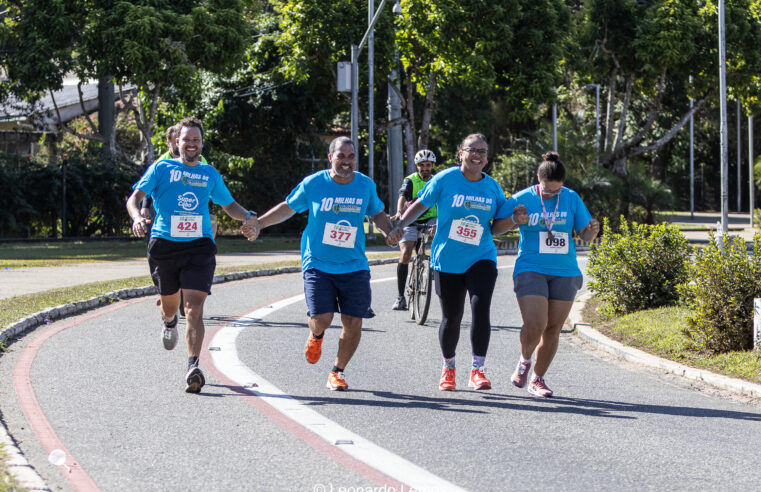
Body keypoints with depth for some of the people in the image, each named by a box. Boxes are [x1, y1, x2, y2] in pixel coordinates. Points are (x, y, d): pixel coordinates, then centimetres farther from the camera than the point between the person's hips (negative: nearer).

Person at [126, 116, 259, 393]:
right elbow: (135, 197, -2)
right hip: (164, 244, 0)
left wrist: (248, 218, 7)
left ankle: (193, 366, -24)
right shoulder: (161, 169, 7)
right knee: (170, 303, 15)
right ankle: (169, 323, 54)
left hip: (199, 246, 0)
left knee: (194, 308, -15)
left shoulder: (210, 174, 16)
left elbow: (229, 205, 28)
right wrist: (137, 217, -24)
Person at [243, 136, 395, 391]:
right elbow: (287, 208, 9)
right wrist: (257, 224, 1)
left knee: (353, 324, -4)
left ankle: (338, 371, 20)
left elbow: (378, 214, 19)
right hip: (318, 265, -2)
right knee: (322, 319, -15)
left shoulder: (366, 185, 2)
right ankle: (316, 336, 25)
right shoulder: (313, 184, -5)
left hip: (354, 267, 2)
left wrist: (391, 233, 0)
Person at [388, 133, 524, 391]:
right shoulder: (445, 179, -5)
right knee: (451, 317, 6)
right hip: (447, 260, -1)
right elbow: (420, 204, 3)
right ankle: (448, 368, 31)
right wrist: (400, 226, -9)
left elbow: (501, 222, 10)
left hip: (481, 258, 1)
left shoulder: (493, 187, 3)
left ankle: (477, 370, -10)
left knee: (481, 308, -20)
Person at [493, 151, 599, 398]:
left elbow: (585, 235, 9)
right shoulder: (522, 199, -1)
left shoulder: (572, 199, 5)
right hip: (531, 270, -3)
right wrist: (513, 221, -19)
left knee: (553, 329, 4)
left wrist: (593, 230, -15)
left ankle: (538, 379, 20)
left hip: (564, 273, 3)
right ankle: (524, 360, 13)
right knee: (534, 324, -17)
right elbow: (494, 229, 2)